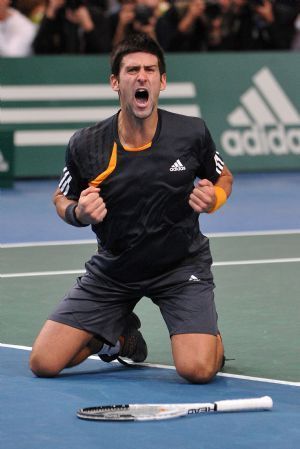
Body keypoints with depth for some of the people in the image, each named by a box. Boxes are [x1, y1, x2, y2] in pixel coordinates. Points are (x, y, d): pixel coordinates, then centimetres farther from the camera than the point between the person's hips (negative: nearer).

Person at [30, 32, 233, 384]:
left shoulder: (192, 133, -13)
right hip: (112, 270, 2)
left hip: (181, 264, -2)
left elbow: (223, 178, 7)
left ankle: (211, 337, 17)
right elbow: (62, 199, 6)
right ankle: (122, 332, 25)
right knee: (43, 364, -6)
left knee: (198, 369, -23)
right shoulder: (85, 145, -13)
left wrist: (212, 199, -16)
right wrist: (78, 213, -18)